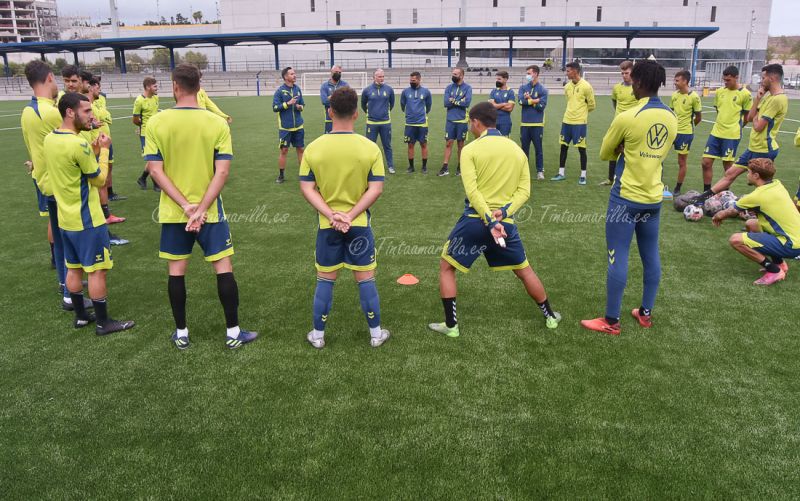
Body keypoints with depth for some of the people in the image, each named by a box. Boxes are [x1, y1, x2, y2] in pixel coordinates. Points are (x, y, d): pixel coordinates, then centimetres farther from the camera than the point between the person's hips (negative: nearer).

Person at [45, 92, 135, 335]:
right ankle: (103, 322, 10)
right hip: (87, 220, -9)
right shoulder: (78, 144, -23)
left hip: (65, 218, 9)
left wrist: (93, 152, 7)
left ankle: (81, 316, 29)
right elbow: (100, 179, -12)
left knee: (74, 268, 17)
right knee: (97, 270, 1)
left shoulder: (49, 139, 5)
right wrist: (104, 150, -3)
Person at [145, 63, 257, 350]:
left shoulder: (156, 123, -5)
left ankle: (181, 334, 22)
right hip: (209, 210, -1)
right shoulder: (218, 123, -8)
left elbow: (155, 170, -9)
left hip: (172, 212, 1)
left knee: (176, 271, 11)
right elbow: (222, 171, -14)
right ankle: (233, 332, 12)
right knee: (223, 268, 7)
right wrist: (201, 209, -14)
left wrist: (186, 206, -12)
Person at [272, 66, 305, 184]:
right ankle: (281, 176, 13)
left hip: (298, 126, 4)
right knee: (284, 150, 1)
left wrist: (300, 106, -7)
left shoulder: (298, 89, 6)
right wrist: (288, 103, -19)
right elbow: (275, 107, -10)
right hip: (285, 127, -4)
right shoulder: (280, 91, -7)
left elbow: (302, 104, 15)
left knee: (300, 149, 8)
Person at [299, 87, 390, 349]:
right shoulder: (370, 148, -9)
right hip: (359, 224, -1)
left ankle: (317, 335, 25)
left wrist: (331, 215, -12)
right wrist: (350, 216, -13)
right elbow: (375, 189, -12)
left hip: (327, 226, 1)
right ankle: (376, 333, 24)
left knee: (325, 280, 14)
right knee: (366, 279, 12)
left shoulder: (314, 148, -6)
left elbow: (307, 187, -8)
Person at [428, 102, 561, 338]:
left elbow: (472, 190, -16)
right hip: (505, 221, 4)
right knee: (524, 270, 22)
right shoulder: (517, 149, 9)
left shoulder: (470, 150, -6)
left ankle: (451, 325, 13)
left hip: (475, 220, -4)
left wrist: (489, 221, -19)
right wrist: (504, 211, -9)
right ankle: (550, 316, 34)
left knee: (446, 267, 14)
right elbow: (524, 190, 2)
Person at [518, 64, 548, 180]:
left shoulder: (542, 89, -3)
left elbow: (541, 105, -12)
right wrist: (534, 101, -11)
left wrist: (528, 100, -6)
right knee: (524, 147, 9)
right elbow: (521, 101, -8)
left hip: (537, 124, -3)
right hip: (524, 123, 3)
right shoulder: (523, 87, 8)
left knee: (538, 148, 2)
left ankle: (540, 171, 9)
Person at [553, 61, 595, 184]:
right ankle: (561, 173, 18)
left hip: (579, 122, -6)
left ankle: (583, 175, 8)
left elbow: (592, 105, -2)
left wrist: (581, 113, 10)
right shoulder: (567, 86, 7)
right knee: (563, 147, 8)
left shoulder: (586, 86, -11)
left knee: (581, 148, 0)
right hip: (567, 121, 6)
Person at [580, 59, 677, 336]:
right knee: (651, 256, 15)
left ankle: (611, 321, 8)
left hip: (626, 198, -7)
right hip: (654, 197, 7)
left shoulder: (626, 117, -17)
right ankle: (645, 313, 27)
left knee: (617, 258, 0)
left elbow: (605, 153, -3)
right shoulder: (671, 118, 4)